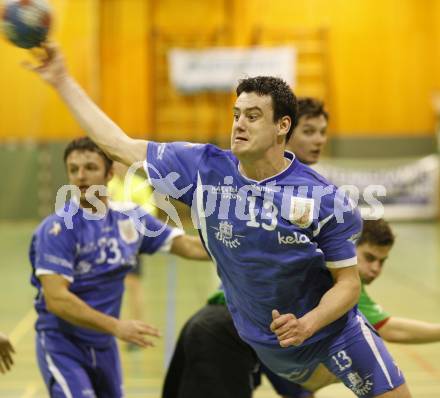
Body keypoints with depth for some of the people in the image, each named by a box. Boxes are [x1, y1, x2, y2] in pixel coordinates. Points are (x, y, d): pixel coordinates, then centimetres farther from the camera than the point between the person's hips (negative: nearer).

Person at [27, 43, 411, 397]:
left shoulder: (324, 198, -23)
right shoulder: (203, 168, -15)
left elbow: (348, 283, -16)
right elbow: (118, 144, -9)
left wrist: (307, 324, -34)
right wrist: (63, 80, -9)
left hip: (331, 325, -3)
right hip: (264, 336, 3)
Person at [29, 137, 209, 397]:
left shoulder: (130, 217, 2)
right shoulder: (58, 228, -16)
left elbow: (190, 246, 6)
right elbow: (56, 299, -24)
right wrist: (116, 327, -28)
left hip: (103, 344, 6)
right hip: (62, 344, -6)